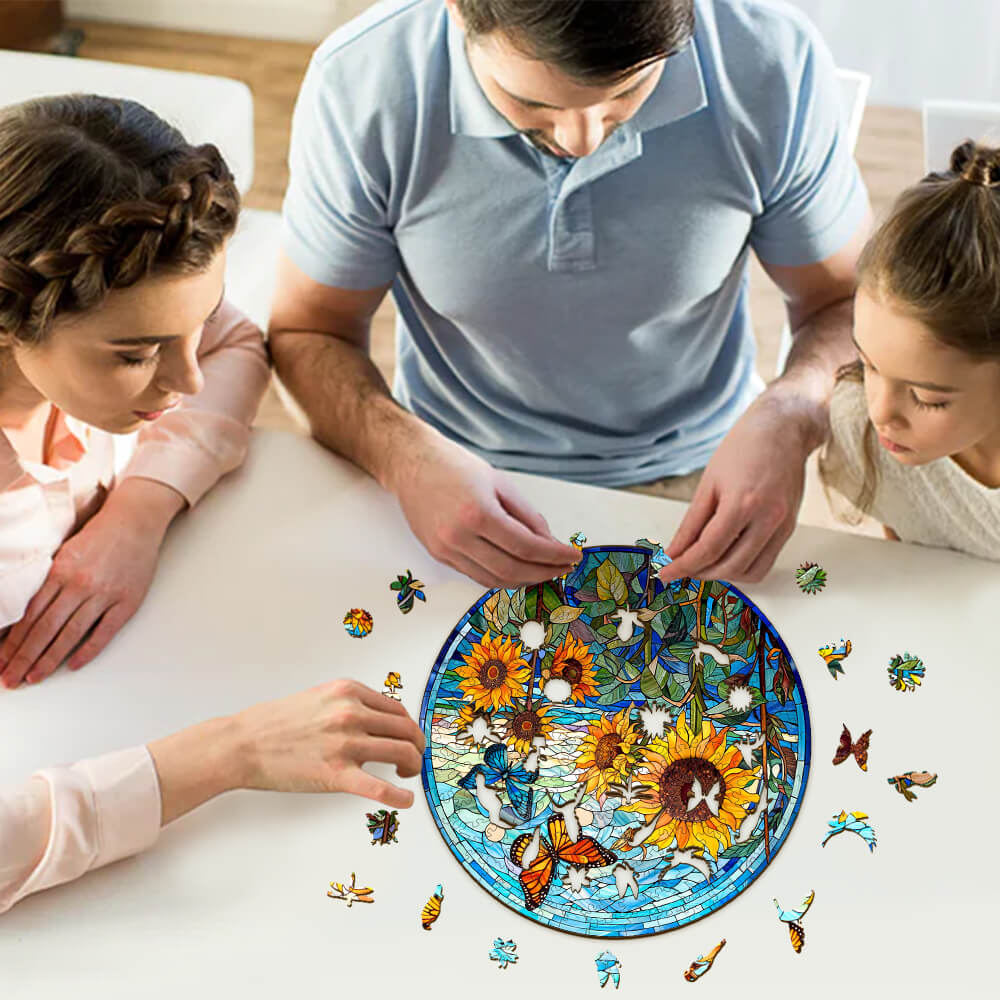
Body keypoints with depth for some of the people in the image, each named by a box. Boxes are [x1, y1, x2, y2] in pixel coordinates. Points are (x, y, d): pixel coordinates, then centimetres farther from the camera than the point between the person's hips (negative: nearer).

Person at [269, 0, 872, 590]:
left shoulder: (774, 61, -18)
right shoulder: (359, 82, -19)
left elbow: (848, 301, -3)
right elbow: (308, 332, -6)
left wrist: (789, 417, -26)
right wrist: (408, 457, -27)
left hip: (692, 478, 1)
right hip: (461, 477, 0)